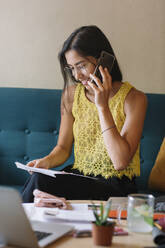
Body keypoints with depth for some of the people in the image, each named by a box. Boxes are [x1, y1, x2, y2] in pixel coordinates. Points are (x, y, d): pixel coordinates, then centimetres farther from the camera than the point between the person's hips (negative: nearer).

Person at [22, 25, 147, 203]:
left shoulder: (133, 98, -10)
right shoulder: (72, 94, 5)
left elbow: (120, 161, -18)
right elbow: (63, 147, 13)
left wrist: (102, 106, -20)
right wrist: (47, 161, -11)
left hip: (115, 186, -4)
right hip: (78, 177, 4)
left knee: (40, 183, -27)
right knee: (37, 178, -29)